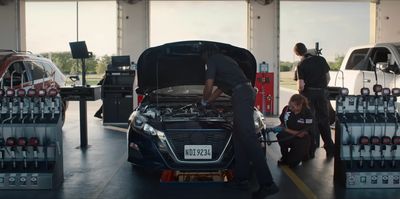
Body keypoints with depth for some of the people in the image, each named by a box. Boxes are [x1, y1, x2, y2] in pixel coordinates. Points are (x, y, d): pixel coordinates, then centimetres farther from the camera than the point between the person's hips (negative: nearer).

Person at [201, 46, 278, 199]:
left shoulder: (212, 61, 6)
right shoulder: (226, 60, 33)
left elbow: (209, 86, 2)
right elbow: (220, 88, 40)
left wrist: (204, 101, 21)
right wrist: (208, 102, 49)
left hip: (240, 94, -10)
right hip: (248, 92, 10)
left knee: (249, 137, -16)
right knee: (238, 136, 13)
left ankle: (267, 183, -22)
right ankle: (241, 179, 15)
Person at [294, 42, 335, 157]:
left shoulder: (301, 65, -10)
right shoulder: (321, 60, 2)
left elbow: (301, 85, -15)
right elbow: (328, 78, 5)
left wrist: (300, 91, 5)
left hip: (308, 93, -3)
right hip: (322, 93, 3)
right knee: (324, 120, 13)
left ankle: (311, 150, 8)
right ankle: (330, 148, 16)